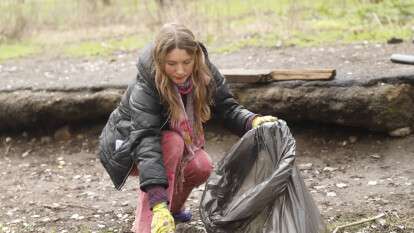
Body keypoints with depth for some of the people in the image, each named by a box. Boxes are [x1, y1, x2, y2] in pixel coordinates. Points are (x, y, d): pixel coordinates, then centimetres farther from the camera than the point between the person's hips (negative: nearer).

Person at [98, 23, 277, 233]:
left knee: (201, 167, -24)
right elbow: (146, 140, -44)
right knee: (172, 142, -34)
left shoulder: (204, 73, -19)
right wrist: (159, 205, -54)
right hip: (127, 145, -5)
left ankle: (174, 206, 8)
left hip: (177, 141, 5)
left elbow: (227, 107, -15)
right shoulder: (144, 87, -35)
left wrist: (253, 121, -39)